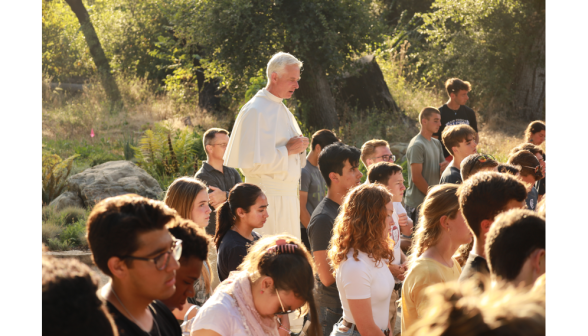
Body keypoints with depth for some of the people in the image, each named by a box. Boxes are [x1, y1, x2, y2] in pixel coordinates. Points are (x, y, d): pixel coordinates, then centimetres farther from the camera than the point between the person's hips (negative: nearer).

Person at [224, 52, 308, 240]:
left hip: (289, 198, 9)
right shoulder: (255, 111, -12)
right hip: (267, 199, -9)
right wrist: (287, 150, -15)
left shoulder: (284, 112, 17)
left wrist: (299, 148, 3)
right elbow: (251, 163, -20)